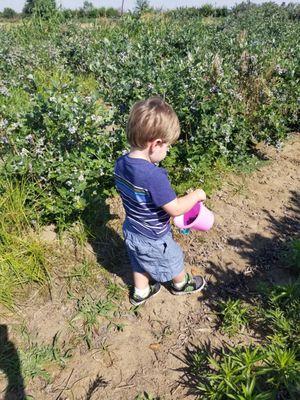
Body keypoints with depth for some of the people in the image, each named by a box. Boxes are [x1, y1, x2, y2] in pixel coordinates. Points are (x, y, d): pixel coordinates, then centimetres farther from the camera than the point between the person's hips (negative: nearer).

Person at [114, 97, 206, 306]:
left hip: (132, 231, 6)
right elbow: (175, 209, -30)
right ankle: (181, 284, 54)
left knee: (140, 264, 31)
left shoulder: (120, 163, -13)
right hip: (153, 239, -6)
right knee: (174, 261, 25)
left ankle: (140, 292, 54)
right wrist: (196, 195, -14)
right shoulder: (154, 176, -39)